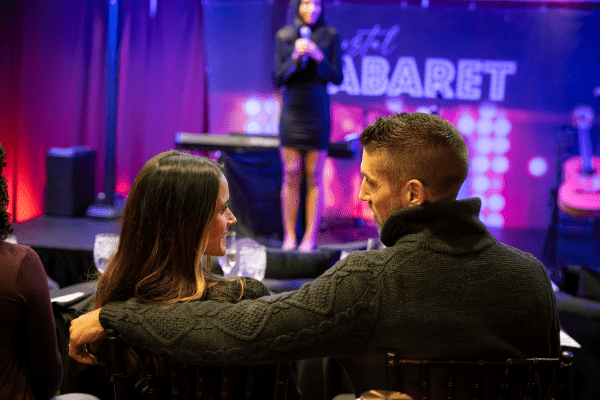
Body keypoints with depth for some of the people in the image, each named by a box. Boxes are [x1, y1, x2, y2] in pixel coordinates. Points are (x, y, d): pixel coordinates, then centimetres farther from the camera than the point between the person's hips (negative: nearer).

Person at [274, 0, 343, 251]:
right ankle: (289, 236, 9)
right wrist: (295, 58, -13)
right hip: (291, 110, 1)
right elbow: (277, 79, 2)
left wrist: (319, 57, -15)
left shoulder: (330, 36, 2)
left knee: (314, 176, -1)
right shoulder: (284, 36, 5)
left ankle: (310, 237, 5)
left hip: (318, 111, -1)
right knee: (291, 174, 2)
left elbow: (337, 78, -1)